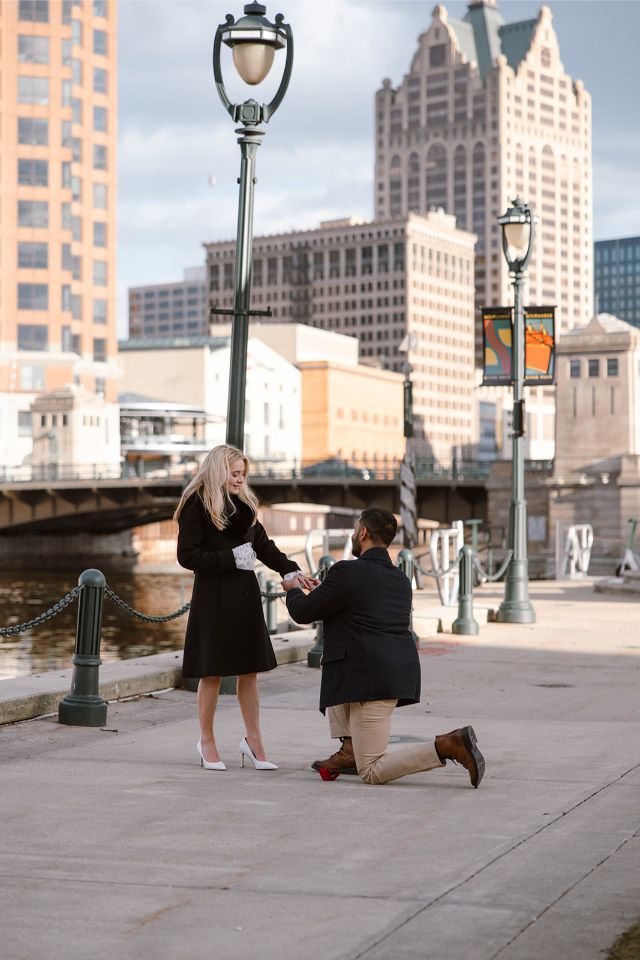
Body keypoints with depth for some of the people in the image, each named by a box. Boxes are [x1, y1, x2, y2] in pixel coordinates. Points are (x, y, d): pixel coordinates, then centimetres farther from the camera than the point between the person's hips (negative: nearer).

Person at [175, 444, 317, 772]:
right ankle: (206, 741, 16)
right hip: (213, 597, -6)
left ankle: (253, 739, 18)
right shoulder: (197, 505, -8)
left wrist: (290, 571, -2)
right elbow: (187, 555, -12)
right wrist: (231, 558, -16)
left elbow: (263, 544, 13)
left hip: (244, 594, 6)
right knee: (212, 672, 2)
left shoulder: (244, 503, 12)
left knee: (249, 669, 8)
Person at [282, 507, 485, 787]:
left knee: (372, 772, -4)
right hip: (399, 675, 8)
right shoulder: (401, 579, 16)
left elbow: (302, 612, -3)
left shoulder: (347, 572, -9)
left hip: (373, 682, -8)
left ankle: (448, 745, -18)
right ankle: (350, 751, 20)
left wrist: (293, 590, 19)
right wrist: (322, 593, 39)